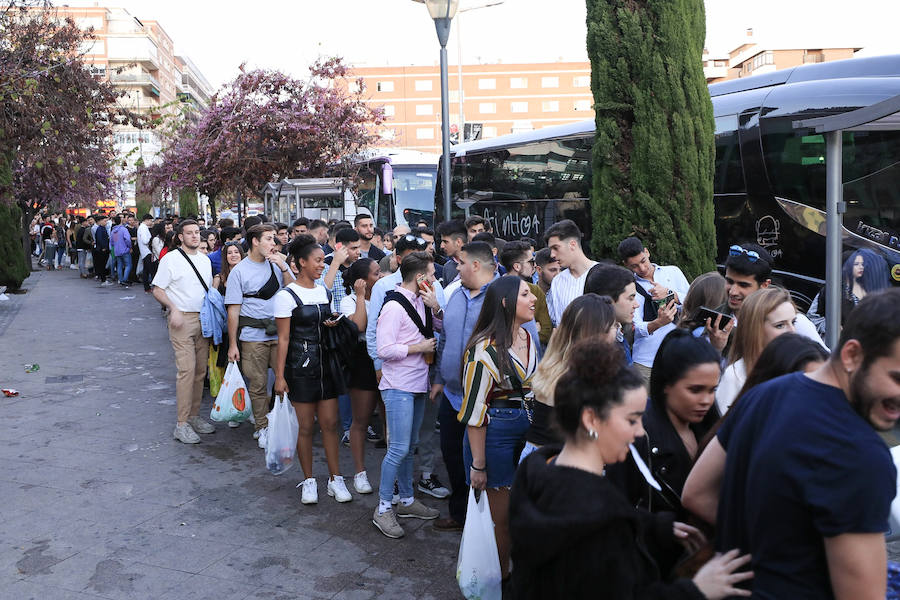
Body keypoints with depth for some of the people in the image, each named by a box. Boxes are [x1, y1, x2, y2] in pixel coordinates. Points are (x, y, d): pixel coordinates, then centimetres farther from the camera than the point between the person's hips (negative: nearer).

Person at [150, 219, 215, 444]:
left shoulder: (205, 260, 15)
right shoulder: (170, 259, -3)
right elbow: (158, 290, -4)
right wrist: (174, 310, -19)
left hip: (204, 320, 6)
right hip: (182, 320, -6)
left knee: (201, 370, 7)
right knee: (187, 370, -13)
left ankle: (194, 415, 17)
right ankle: (182, 424, -9)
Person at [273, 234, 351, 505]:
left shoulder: (325, 292, 10)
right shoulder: (287, 295, -8)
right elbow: (283, 338, -9)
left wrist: (333, 324, -2)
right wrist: (280, 375, -12)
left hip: (326, 363, 5)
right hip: (301, 366, -5)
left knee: (330, 423, 5)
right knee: (306, 426, 3)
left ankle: (335, 479, 13)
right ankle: (308, 481, 16)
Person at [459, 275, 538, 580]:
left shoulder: (529, 338, 5)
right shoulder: (485, 348, -18)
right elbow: (474, 408, -15)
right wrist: (478, 465, -13)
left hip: (528, 429, 7)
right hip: (495, 432, -6)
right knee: (502, 517, 5)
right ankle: (500, 579, 24)